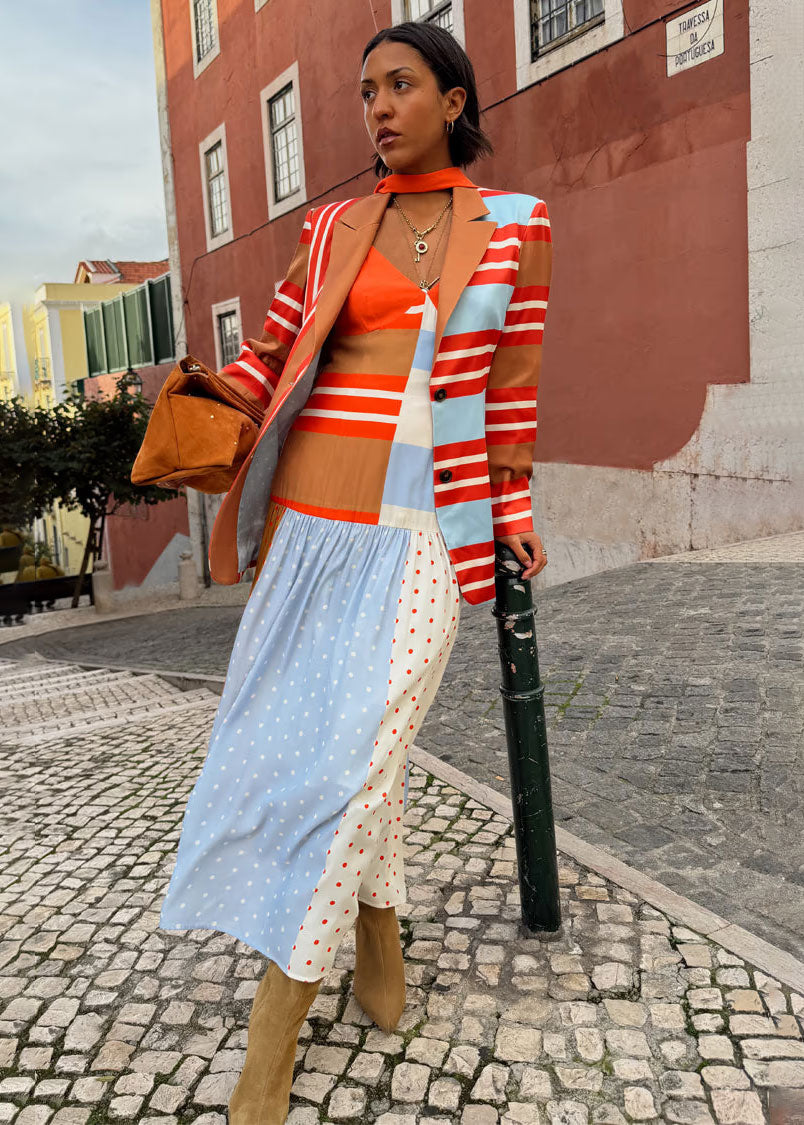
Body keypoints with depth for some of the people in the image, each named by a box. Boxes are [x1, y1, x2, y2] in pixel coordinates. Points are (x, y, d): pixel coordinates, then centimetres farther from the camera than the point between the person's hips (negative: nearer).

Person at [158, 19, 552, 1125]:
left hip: (426, 531, -2)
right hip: (315, 517, 3)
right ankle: (379, 953, 29)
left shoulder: (518, 226, 9)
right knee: (311, 737, 4)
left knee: (354, 754, -8)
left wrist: (514, 514, 9)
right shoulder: (335, 228, 11)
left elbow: (512, 380, 10)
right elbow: (271, 350, 14)